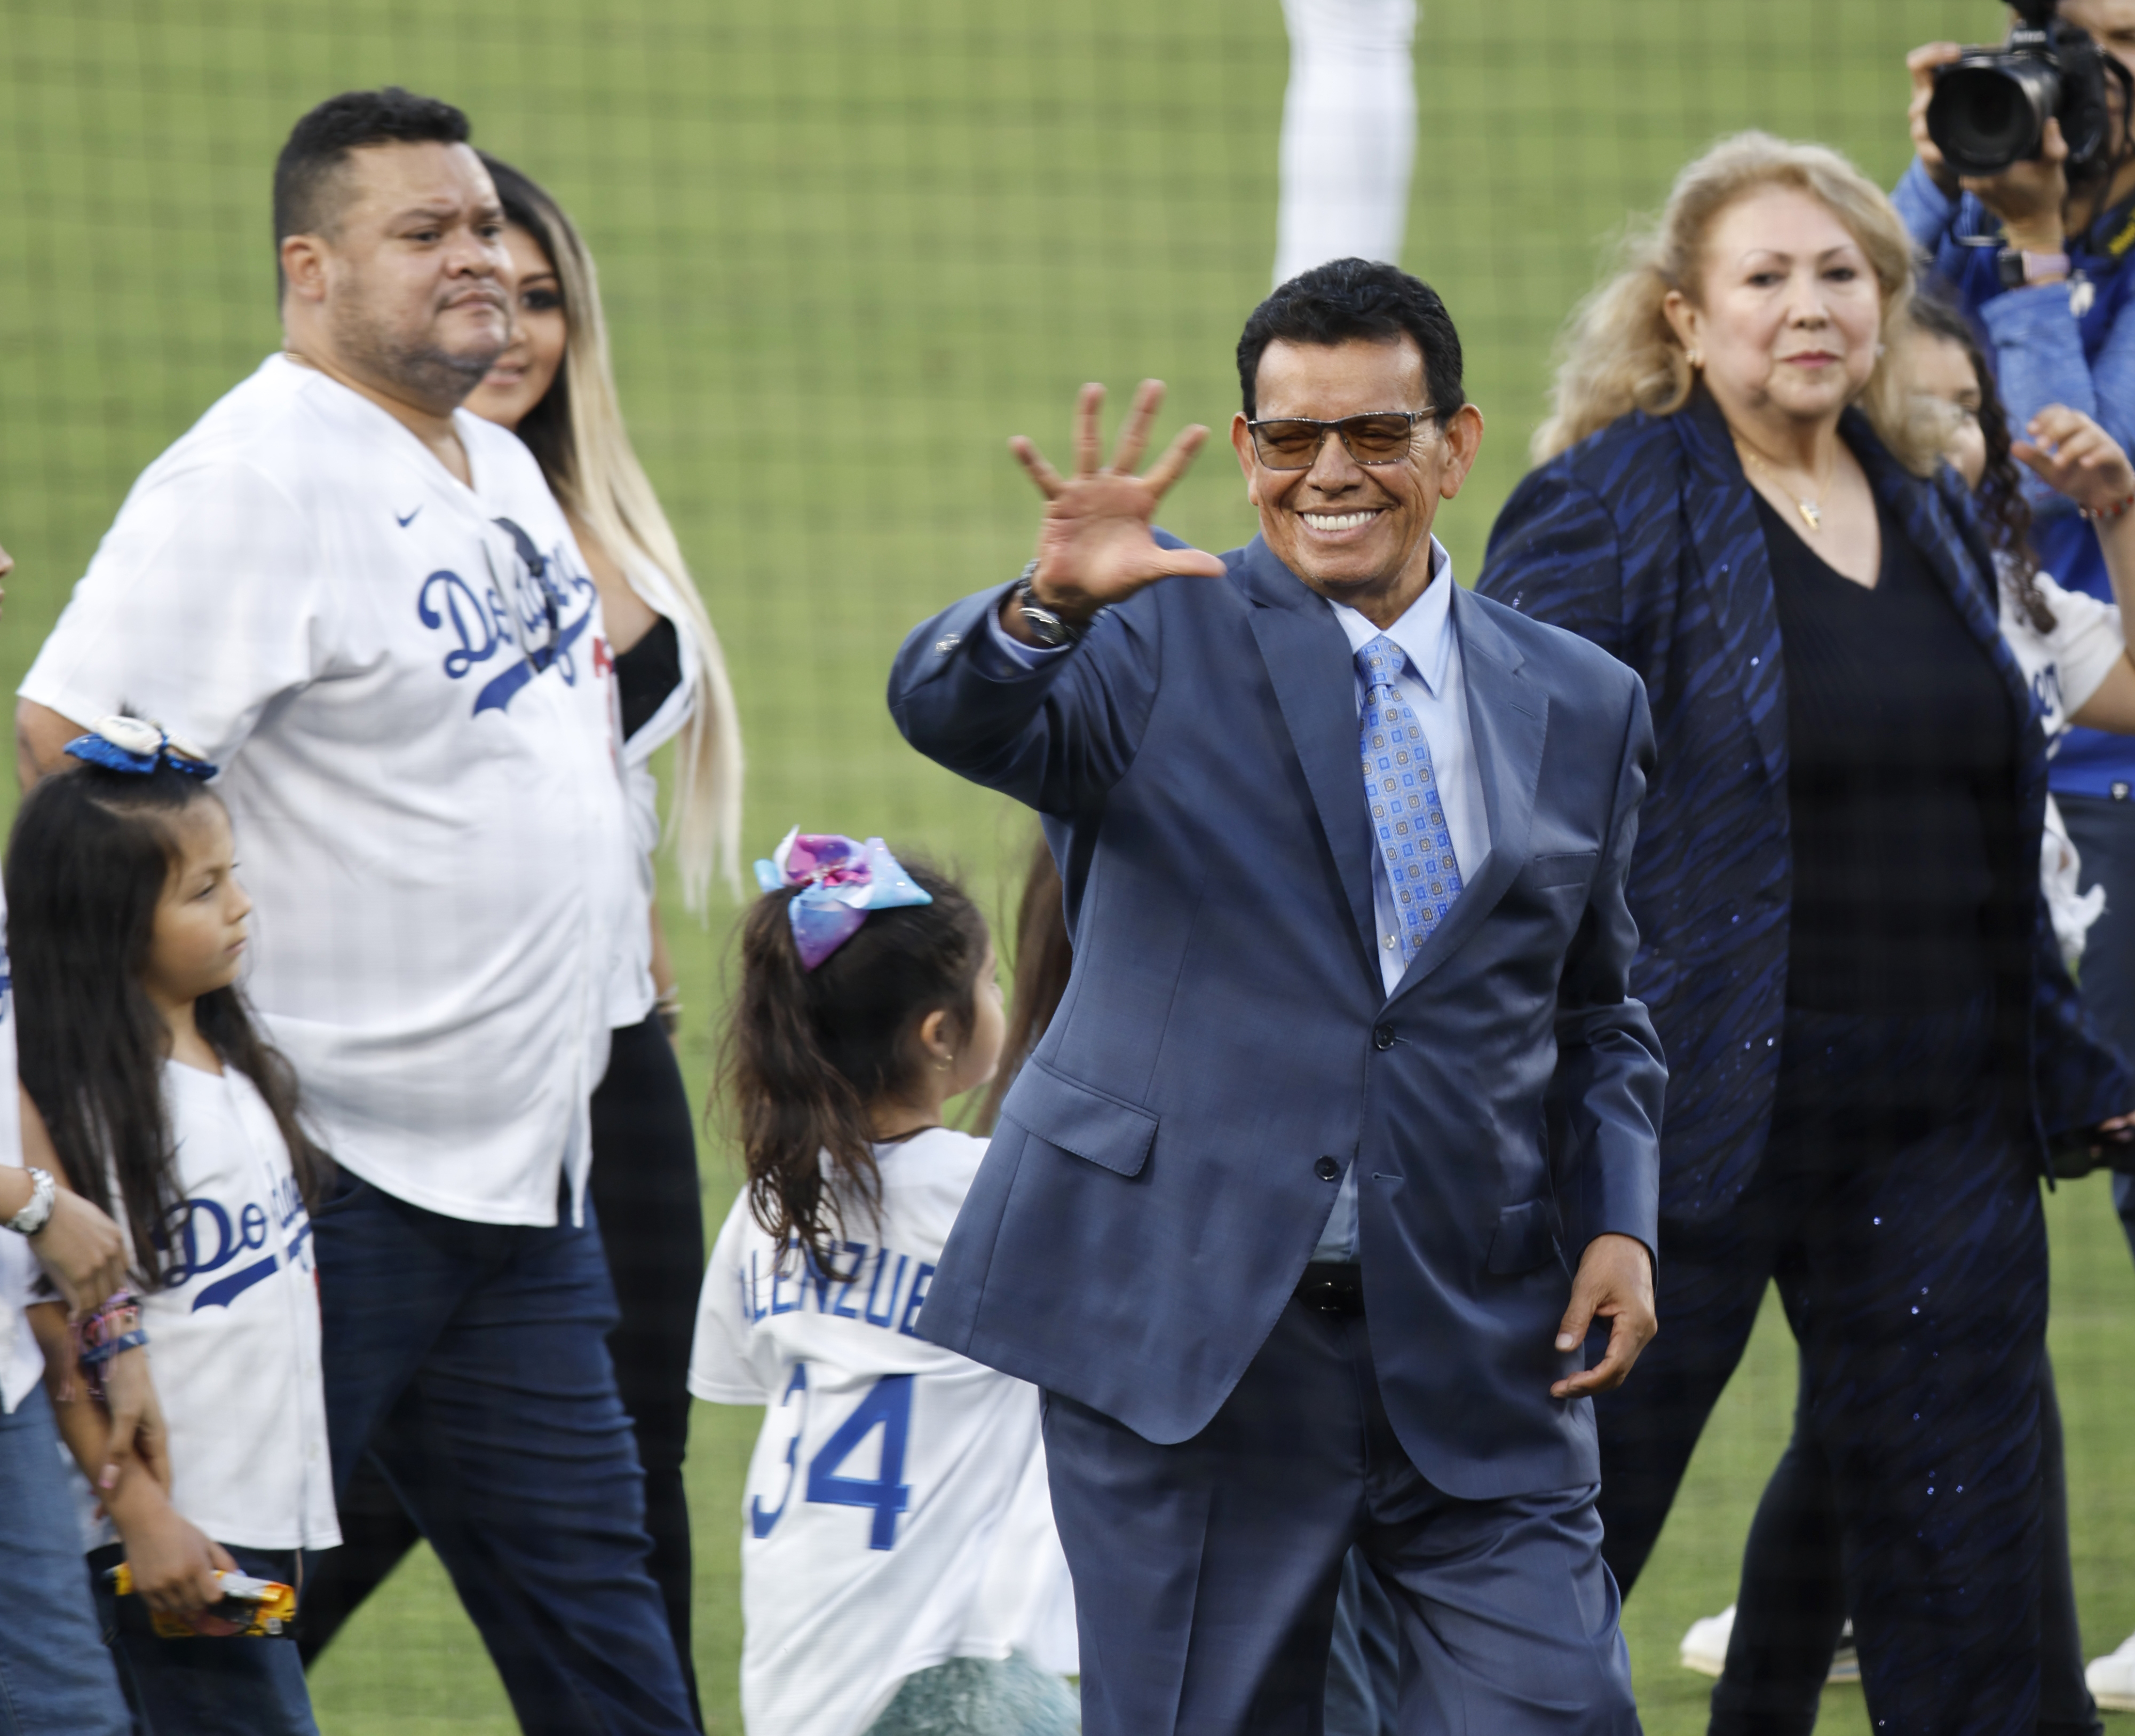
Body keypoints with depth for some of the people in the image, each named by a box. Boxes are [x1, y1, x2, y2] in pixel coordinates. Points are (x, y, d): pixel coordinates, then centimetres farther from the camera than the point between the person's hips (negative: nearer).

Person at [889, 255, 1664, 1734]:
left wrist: (1617, 1217, 4)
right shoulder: (1163, 641, 2)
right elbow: (952, 713, -17)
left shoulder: (1579, 708, 13)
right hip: (1188, 1324, -2)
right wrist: (1051, 602, -38)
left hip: (1478, 1352, 2)